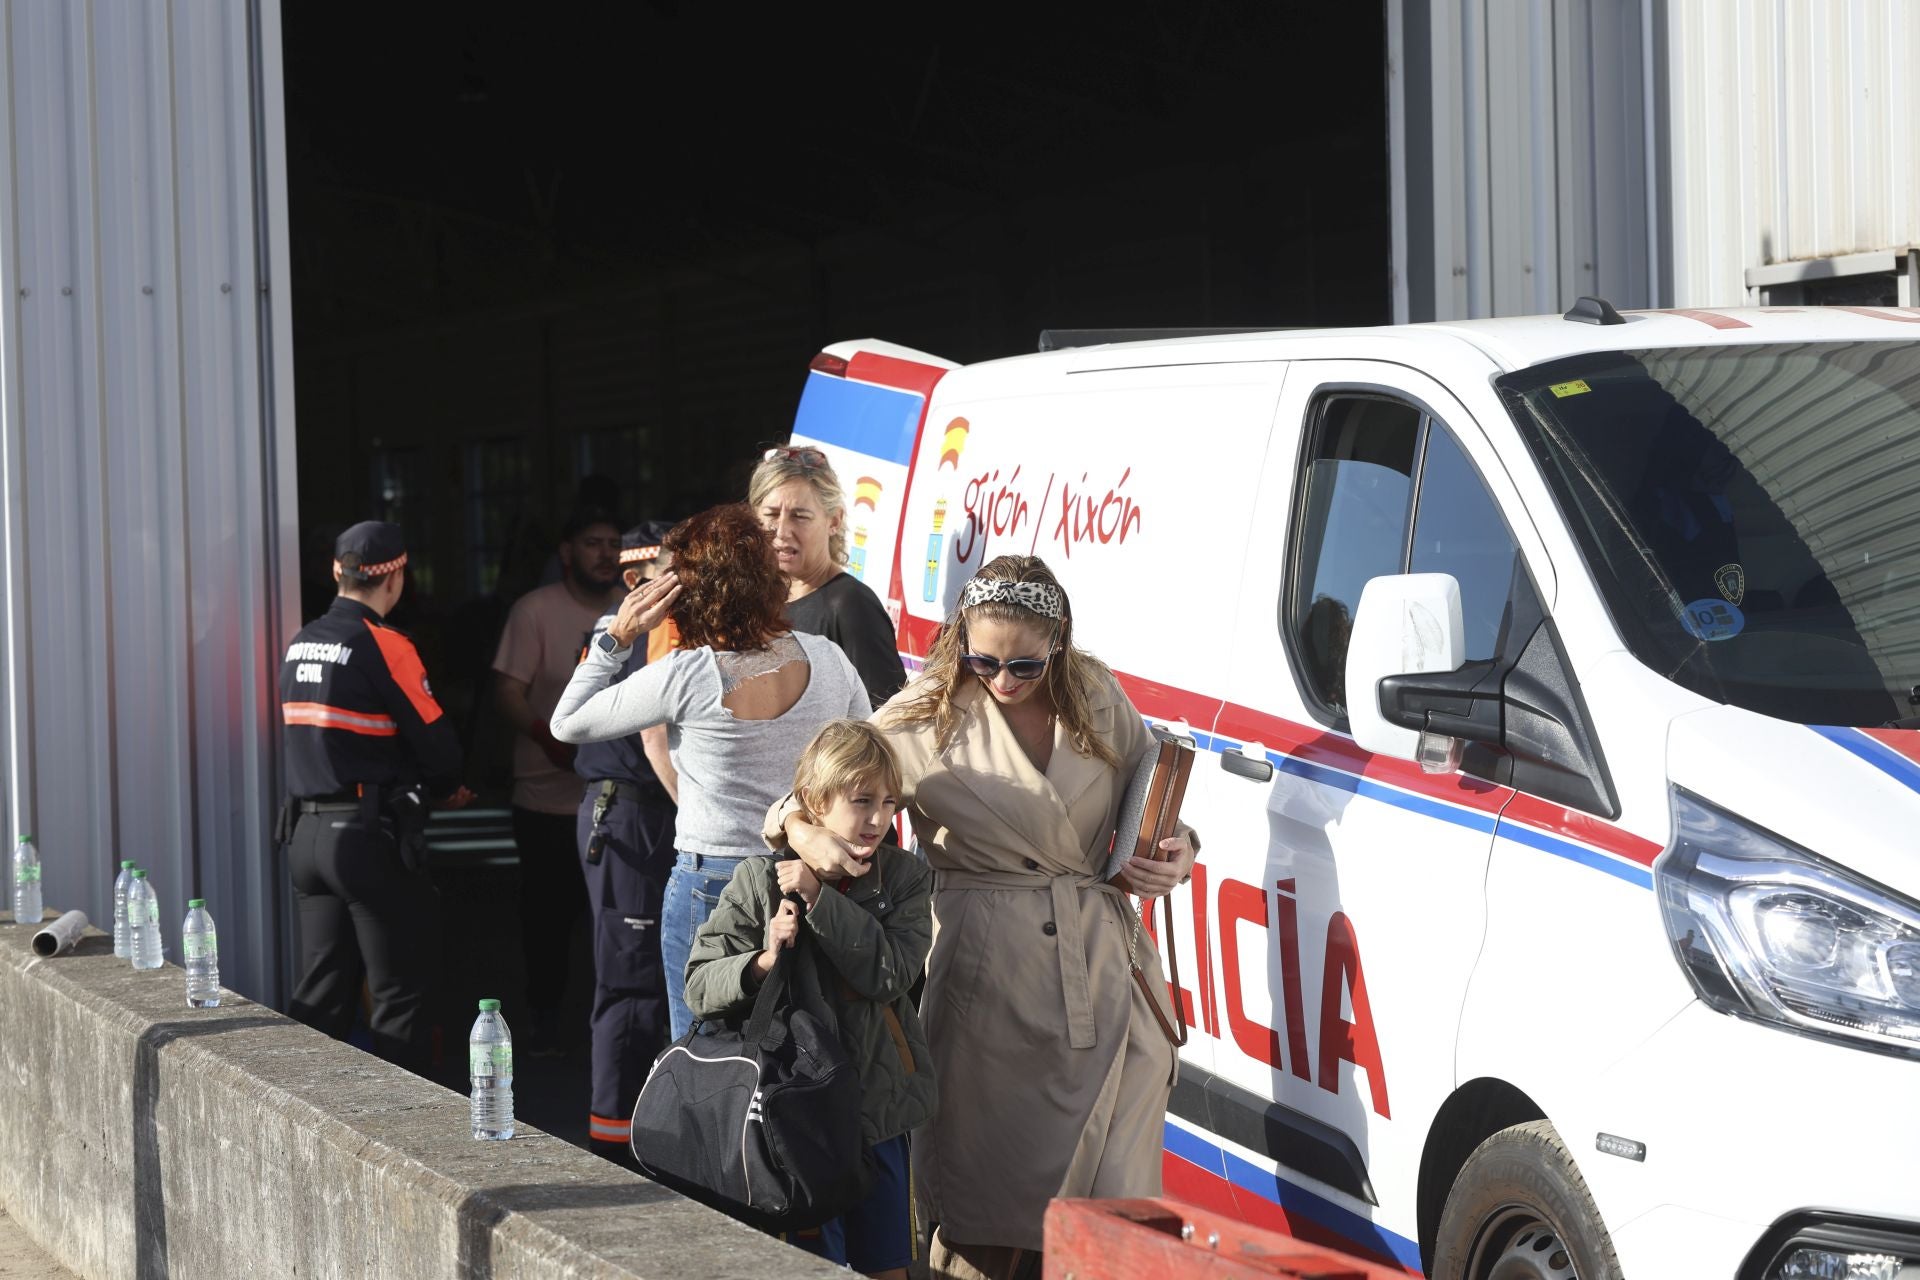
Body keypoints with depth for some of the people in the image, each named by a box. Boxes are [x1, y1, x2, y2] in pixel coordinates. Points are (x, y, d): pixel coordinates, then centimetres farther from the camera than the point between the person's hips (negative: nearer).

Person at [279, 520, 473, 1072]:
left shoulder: (300, 645, 11)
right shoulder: (383, 645, -12)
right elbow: (436, 742, -11)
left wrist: (436, 787, 18)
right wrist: (445, 786, 13)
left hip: (306, 833, 7)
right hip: (370, 836, -7)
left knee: (322, 993, 12)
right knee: (399, 993, 0)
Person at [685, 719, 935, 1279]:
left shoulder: (904, 878, 2)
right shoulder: (759, 882, -4)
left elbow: (891, 974, -14)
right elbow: (699, 986, -5)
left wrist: (819, 897, -16)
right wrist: (762, 961, -24)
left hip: (880, 1107, 2)